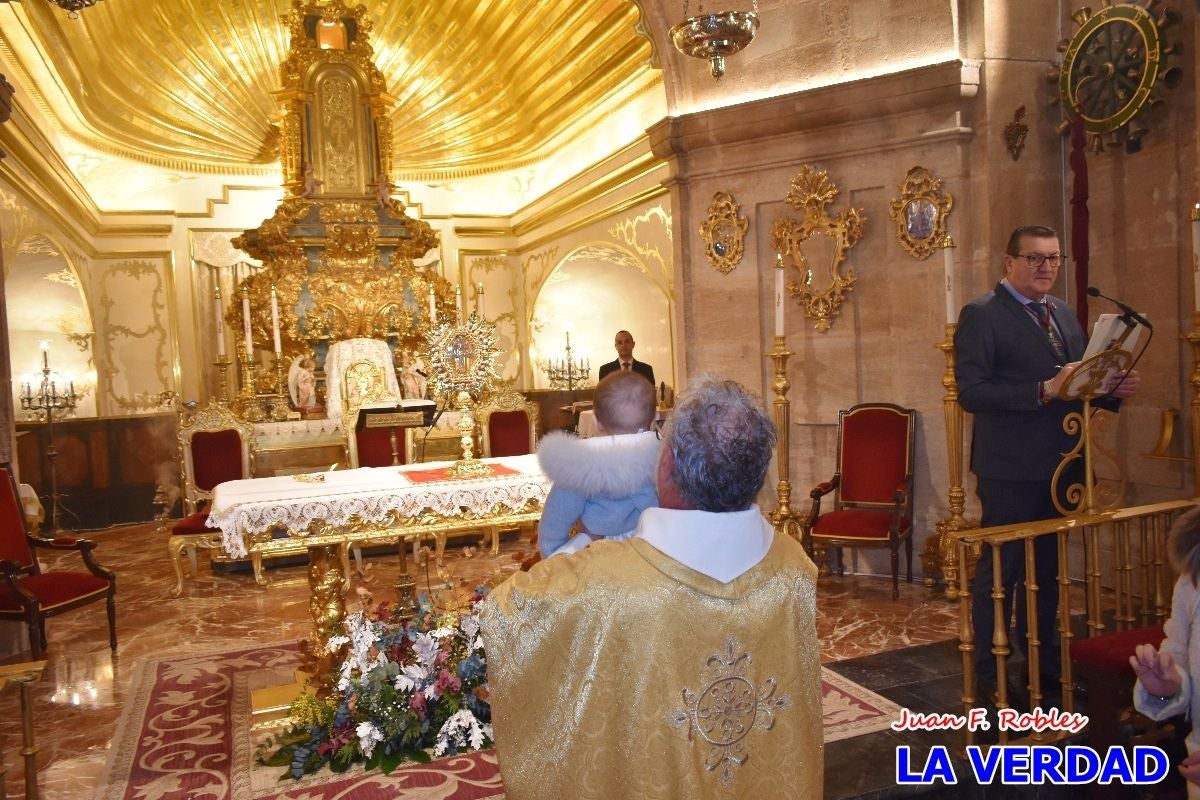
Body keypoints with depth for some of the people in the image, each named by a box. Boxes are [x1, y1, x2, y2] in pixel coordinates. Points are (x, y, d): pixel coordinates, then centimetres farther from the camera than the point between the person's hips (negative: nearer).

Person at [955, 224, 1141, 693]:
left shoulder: (1064, 314, 14)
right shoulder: (981, 315, -10)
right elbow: (971, 392, -21)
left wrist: (1112, 390, -1)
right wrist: (1044, 390, -27)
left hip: (1059, 467, 8)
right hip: (1010, 470, -8)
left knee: (1046, 570, 19)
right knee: (999, 571, 3)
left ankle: (1045, 667, 34)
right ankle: (989, 677, 17)